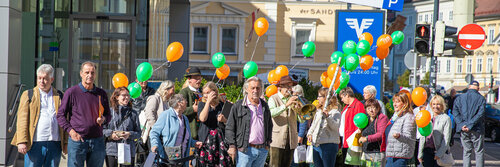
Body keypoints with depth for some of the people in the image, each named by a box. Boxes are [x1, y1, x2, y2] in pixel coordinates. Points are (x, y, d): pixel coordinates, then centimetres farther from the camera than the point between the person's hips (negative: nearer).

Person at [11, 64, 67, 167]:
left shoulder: (59, 96, 13)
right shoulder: (28, 95, 8)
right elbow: (22, 119, -1)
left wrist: (66, 143, 4)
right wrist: (21, 141, -12)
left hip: (55, 145, 2)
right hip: (34, 143, -2)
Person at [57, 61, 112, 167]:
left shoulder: (102, 94, 12)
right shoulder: (72, 92, -1)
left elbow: (108, 115, 19)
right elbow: (60, 115, -1)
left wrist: (103, 119, -5)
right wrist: (71, 131, -15)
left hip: (97, 141, 4)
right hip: (77, 141, -4)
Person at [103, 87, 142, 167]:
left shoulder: (133, 113, 8)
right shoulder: (109, 112, 5)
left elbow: (138, 133, 8)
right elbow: (101, 129, 5)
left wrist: (130, 134, -10)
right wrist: (110, 134, -11)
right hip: (111, 150, 0)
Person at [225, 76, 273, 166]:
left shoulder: (264, 106, 13)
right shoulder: (238, 106, -2)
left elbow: (269, 125, 24)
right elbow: (230, 128, -2)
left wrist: (268, 143, 15)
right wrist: (232, 146, -7)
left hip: (263, 150, 5)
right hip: (245, 149, -5)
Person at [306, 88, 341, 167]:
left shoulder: (335, 112, -6)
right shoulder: (318, 111, 19)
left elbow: (335, 127, -20)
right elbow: (313, 125, 27)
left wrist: (328, 116, -33)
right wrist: (309, 133, 8)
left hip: (328, 145, -8)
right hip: (315, 145, 8)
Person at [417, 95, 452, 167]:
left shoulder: (446, 119, -3)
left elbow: (446, 138, -8)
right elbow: (422, 137, 17)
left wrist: (439, 154, -14)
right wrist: (420, 154, 12)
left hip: (439, 151, -5)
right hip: (427, 151, 5)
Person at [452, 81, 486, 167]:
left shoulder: (460, 98, 7)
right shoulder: (481, 98, -2)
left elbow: (455, 112, -4)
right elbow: (480, 114, -13)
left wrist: (462, 125, -12)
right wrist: (470, 125, -16)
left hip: (463, 131, 3)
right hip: (477, 130, -3)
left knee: (466, 152, 10)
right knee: (479, 152, 5)